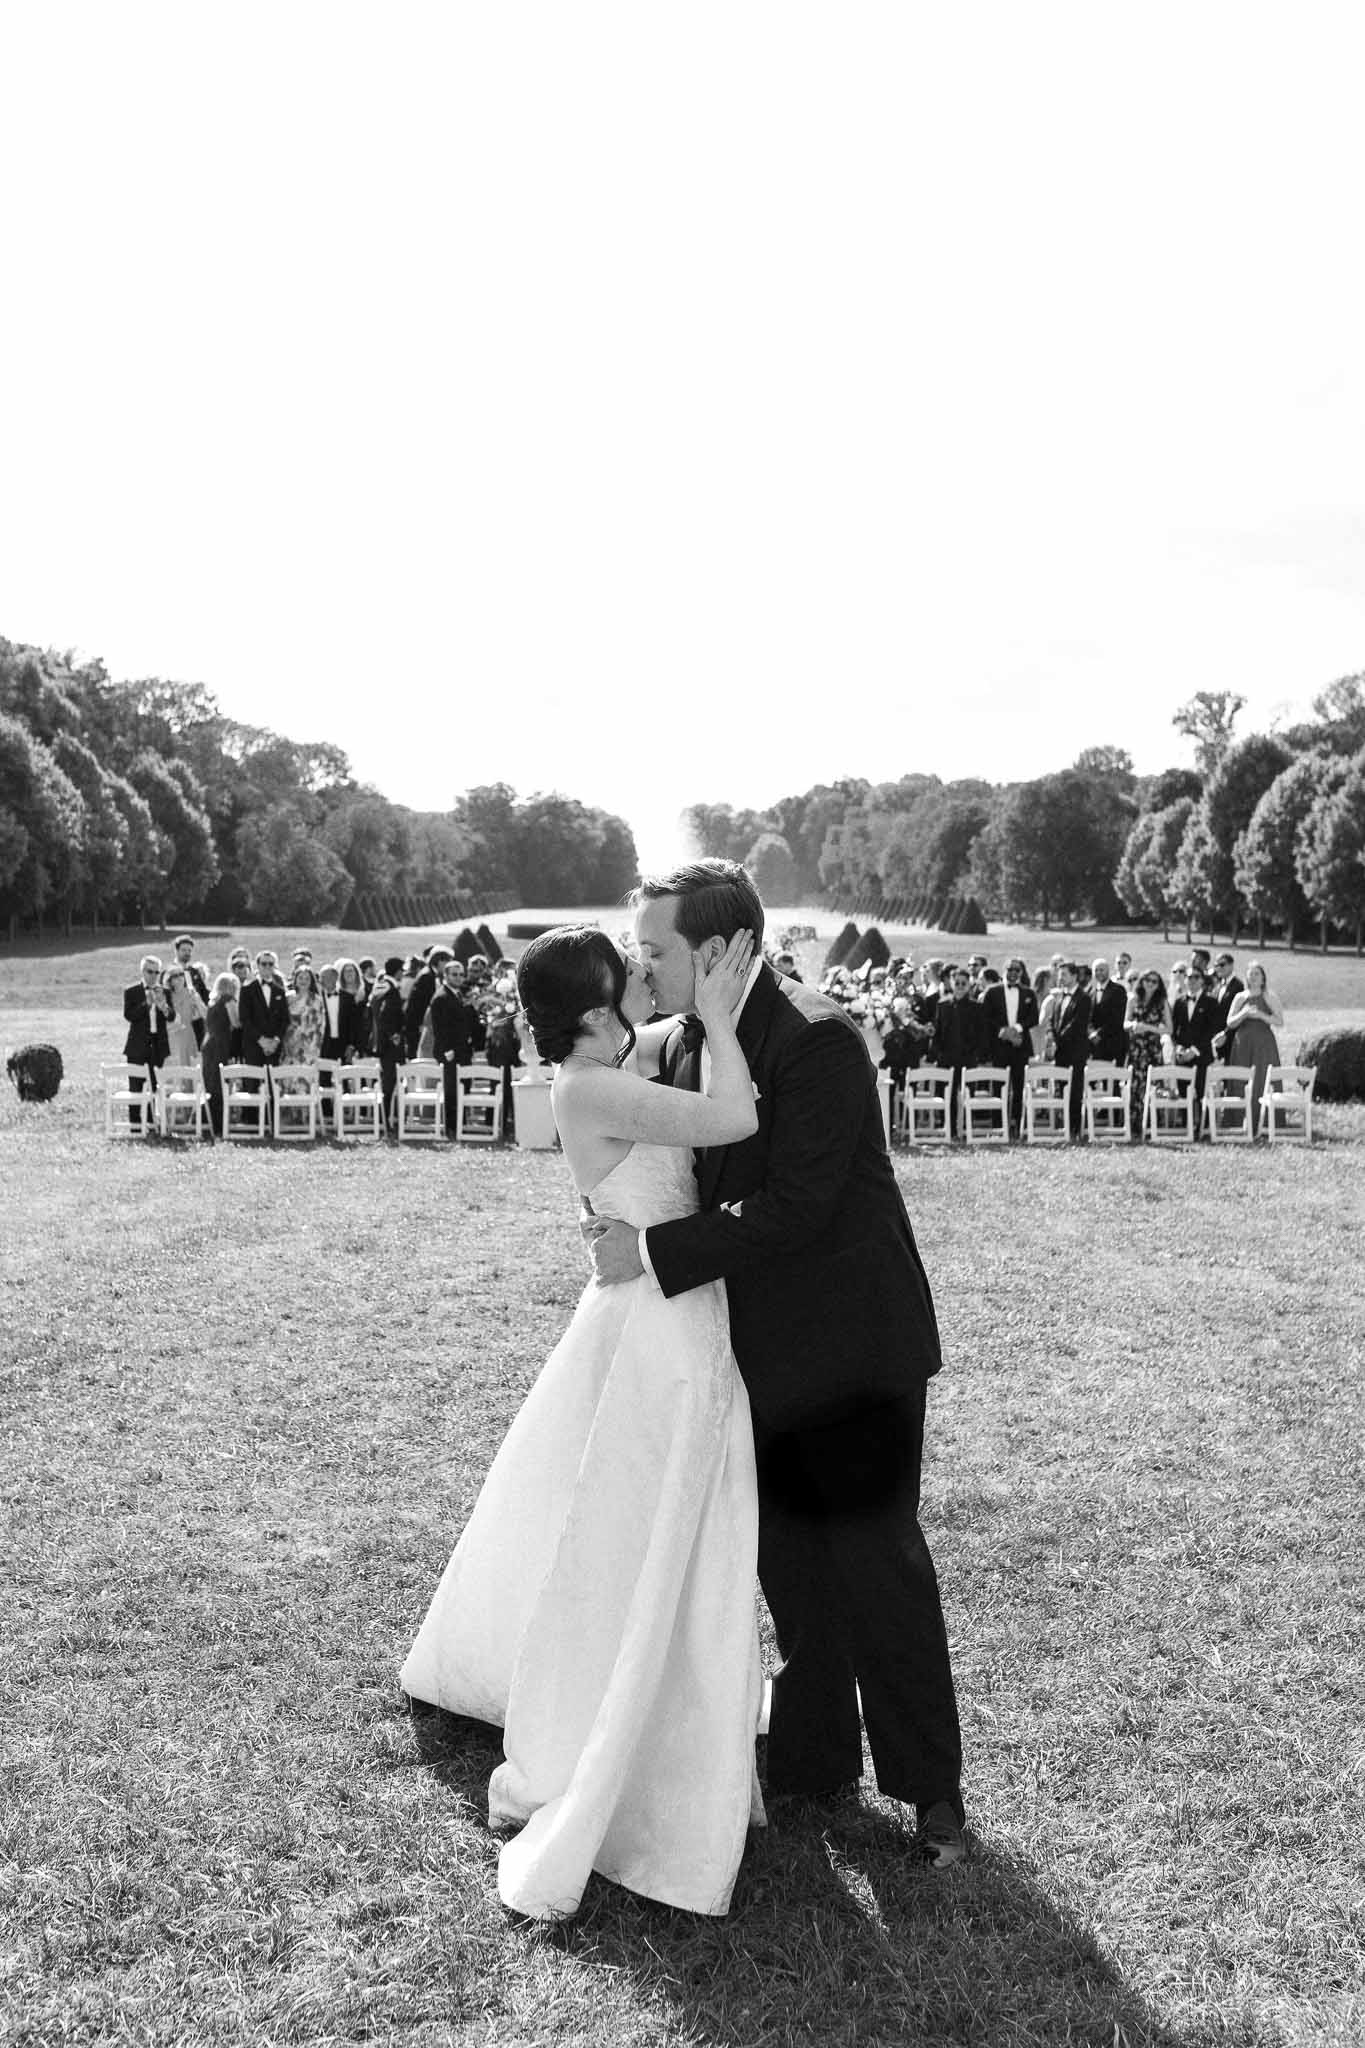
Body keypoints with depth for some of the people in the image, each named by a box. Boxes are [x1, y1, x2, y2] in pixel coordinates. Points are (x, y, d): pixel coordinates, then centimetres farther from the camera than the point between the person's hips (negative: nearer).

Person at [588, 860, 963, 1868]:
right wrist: (628, 1224, -2)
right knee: (788, 1558, 16)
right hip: (769, 1348, 8)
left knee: (877, 1558, 2)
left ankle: (931, 1786, 20)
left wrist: (655, 1251, -24)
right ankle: (815, 1755, 34)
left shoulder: (817, 1039, -22)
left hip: (853, 1341, -8)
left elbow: (795, 1206, -26)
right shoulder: (688, 1042, 3)